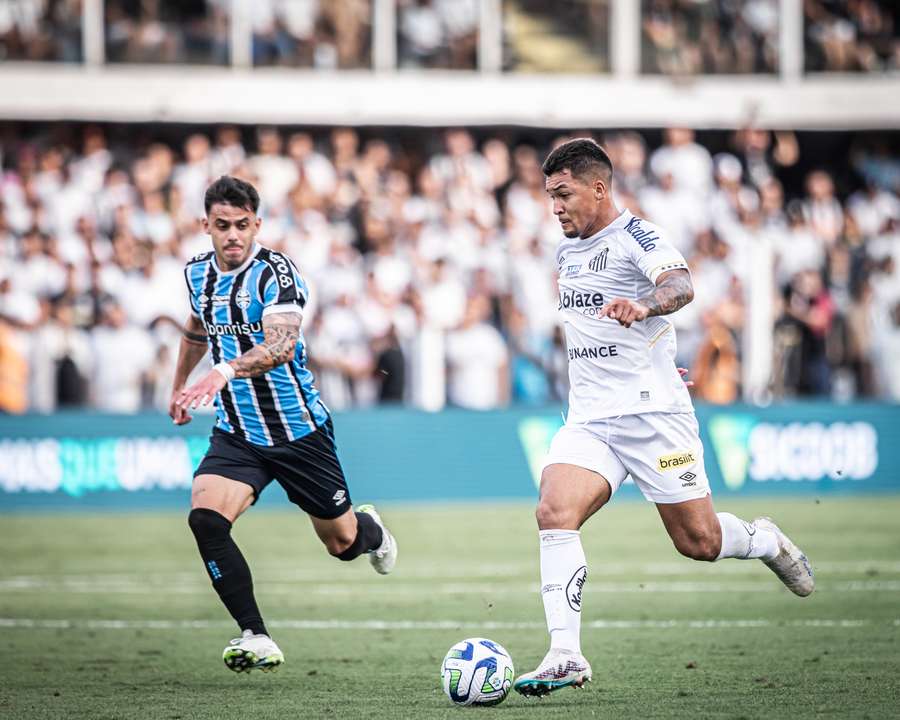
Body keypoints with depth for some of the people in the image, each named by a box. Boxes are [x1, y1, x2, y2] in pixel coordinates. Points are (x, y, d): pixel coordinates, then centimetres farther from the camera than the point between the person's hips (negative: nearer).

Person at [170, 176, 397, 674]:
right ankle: (257, 639, -20)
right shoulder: (197, 274, 2)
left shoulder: (276, 272, -18)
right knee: (205, 518, -24)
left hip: (298, 431, -4)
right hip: (235, 435, 4)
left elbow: (281, 345, -36)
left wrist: (225, 371, -52)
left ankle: (371, 529, 50)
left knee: (342, 543, 11)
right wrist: (179, 385, 36)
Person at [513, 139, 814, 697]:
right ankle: (566, 655, -23)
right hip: (589, 420, 6)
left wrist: (643, 305, -51)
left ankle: (767, 541, 36)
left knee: (699, 542, 2)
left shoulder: (637, 236, -9)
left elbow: (680, 286, -30)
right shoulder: (568, 252, 15)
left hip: (654, 413, -6)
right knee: (554, 512, -20)